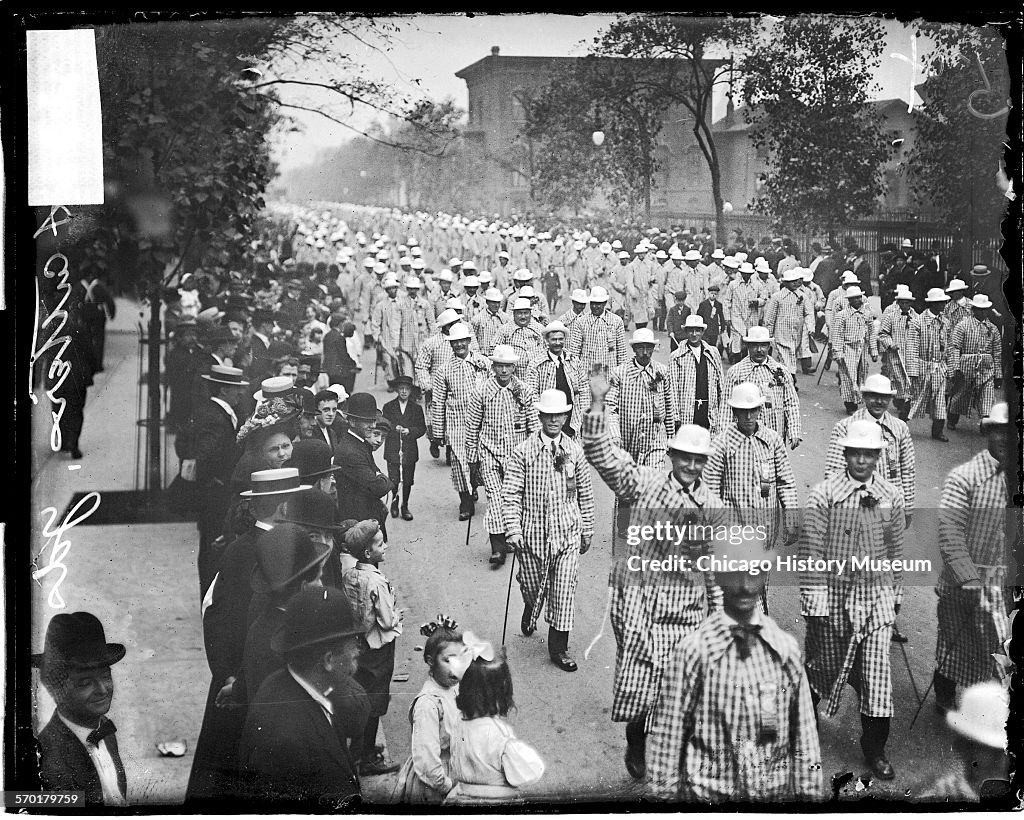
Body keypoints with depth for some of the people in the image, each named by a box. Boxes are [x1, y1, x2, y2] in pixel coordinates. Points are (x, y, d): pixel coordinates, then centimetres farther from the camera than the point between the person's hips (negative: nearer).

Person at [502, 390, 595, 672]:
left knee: (564, 592, -1)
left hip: (568, 535, 1)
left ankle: (558, 648, 13)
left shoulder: (574, 452, 2)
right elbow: (510, 493, -7)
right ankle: (530, 611, 49)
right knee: (532, 587, 13)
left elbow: (585, 494, 10)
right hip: (533, 534, -1)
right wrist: (513, 529, -15)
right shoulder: (523, 452, -6)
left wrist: (587, 531, 13)